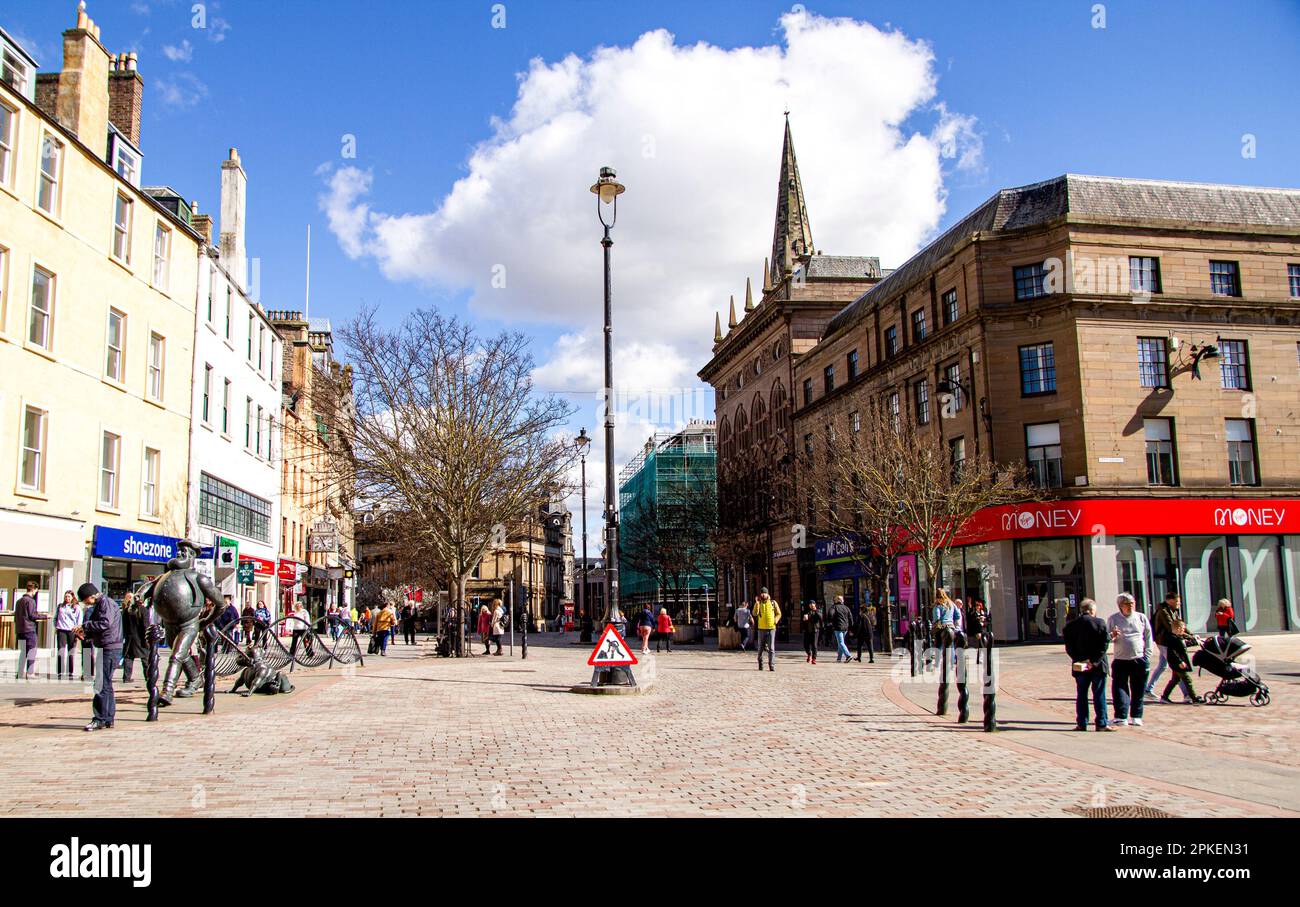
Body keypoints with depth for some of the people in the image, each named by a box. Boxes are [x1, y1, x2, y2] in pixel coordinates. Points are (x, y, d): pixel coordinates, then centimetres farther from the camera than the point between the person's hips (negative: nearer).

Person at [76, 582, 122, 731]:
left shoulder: (106, 603, -11)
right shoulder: (99, 605, 20)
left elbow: (105, 623, -23)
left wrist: (85, 625, -12)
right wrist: (85, 635, 10)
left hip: (110, 649, -11)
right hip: (105, 648, 11)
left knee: (102, 684, -10)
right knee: (105, 684, 13)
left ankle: (100, 719, -7)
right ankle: (108, 718, 18)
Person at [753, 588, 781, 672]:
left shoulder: (773, 603, 4)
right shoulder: (758, 603, 4)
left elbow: (779, 614, 11)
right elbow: (755, 614, -11)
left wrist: (775, 621, -7)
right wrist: (757, 603, -18)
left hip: (771, 628, -1)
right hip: (761, 628, 1)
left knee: (771, 648, -7)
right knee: (760, 648, 9)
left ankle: (772, 665, -5)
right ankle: (760, 663, 27)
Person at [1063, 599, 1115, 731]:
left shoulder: (1070, 625, 2)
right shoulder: (1099, 623, -7)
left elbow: (1069, 648, -2)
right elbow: (1104, 644, -12)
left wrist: (1078, 660, -6)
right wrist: (1094, 661, -13)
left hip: (1079, 666, 3)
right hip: (1098, 666, -2)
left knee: (1081, 695, 9)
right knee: (1099, 694, 4)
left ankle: (1081, 723, 10)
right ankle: (1102, 723, 6)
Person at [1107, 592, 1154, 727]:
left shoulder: (1141, 618, 5)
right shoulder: (1112, 619, 2)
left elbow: (1149, 638, 9)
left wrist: (1147, 656, 1)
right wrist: (1112, 636, -18)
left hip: (1140, 660, 1)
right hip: (1120, 660, -1)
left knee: (1138, 691, 7)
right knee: (1119, 688, -6)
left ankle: (1136, 717, 18)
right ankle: (1121, 717, -5)